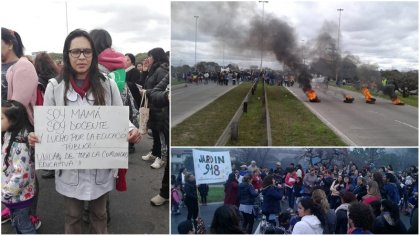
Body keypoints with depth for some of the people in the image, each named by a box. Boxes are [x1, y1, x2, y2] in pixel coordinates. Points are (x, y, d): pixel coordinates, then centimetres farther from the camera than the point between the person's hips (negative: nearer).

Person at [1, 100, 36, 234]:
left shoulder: (20, 144, -29)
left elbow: (21, 175, -30)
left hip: (19, 196, -9)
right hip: (13, 195, 9)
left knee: (24, 226, 11)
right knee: (16, 224, 26)